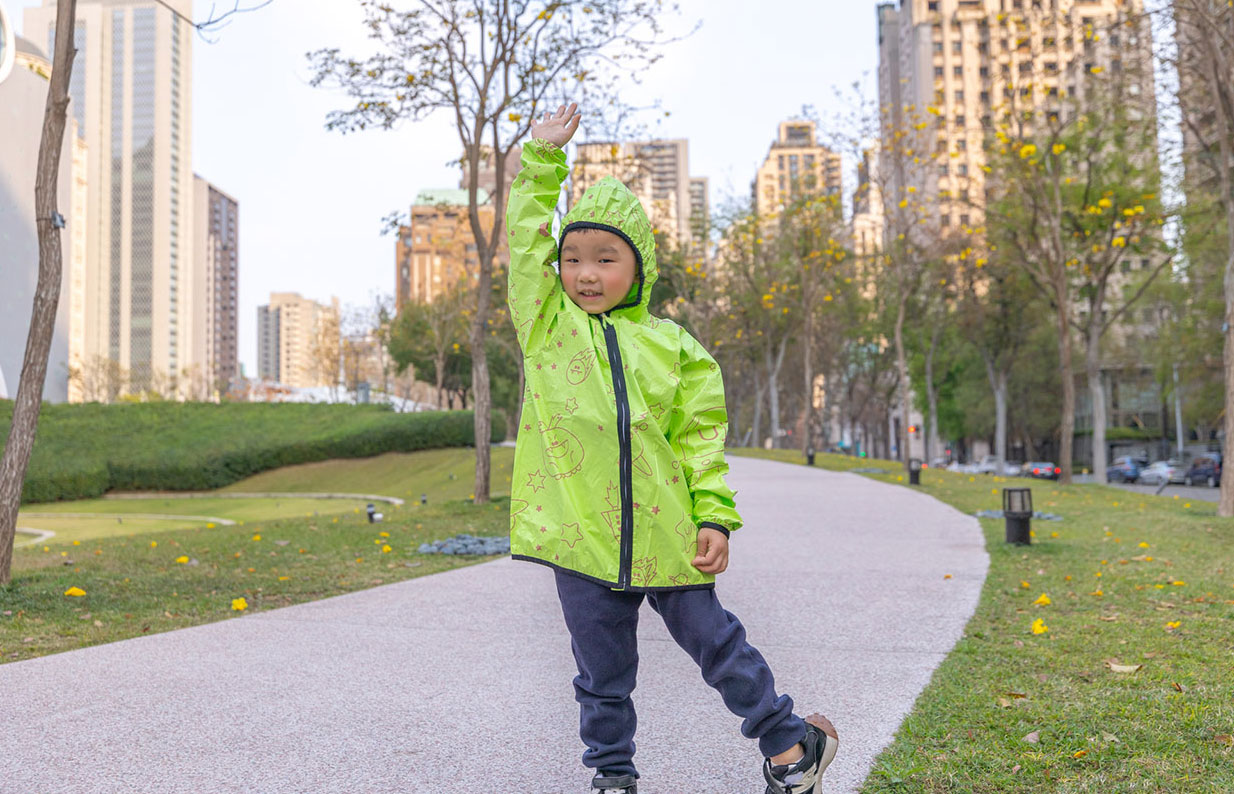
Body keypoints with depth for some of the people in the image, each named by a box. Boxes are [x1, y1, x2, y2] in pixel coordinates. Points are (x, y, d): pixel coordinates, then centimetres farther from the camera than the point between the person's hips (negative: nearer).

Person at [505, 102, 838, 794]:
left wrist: (715, 516, -2)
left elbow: (701, 437, 4)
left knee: (720, 646, 12)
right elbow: (527, 241, 0)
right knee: (603, 675, 14)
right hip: (581, 537, 1)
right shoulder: (546, 325, 5)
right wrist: (542, 159, 1)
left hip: (664, 536, 0)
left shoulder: (673, 346, 4)